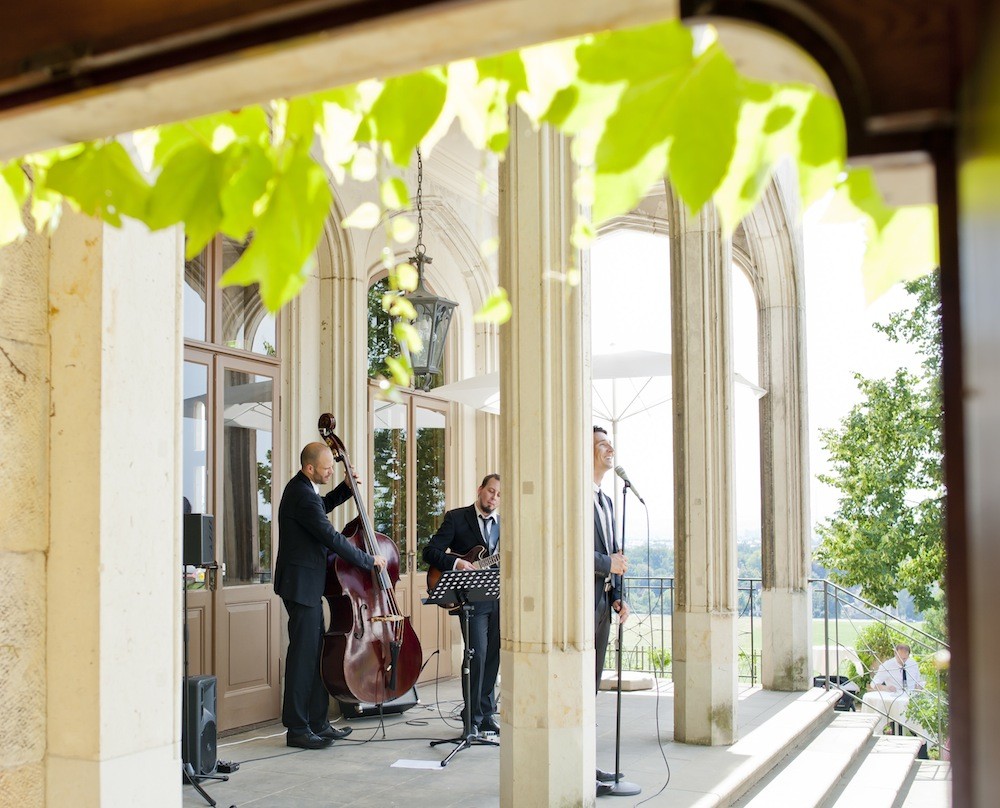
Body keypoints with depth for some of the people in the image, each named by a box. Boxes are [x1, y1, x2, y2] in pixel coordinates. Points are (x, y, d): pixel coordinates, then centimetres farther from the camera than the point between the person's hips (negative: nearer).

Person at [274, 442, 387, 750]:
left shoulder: (303, 488, 10)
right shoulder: (302, 496, -22)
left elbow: (322, 506, 33)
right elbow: (331, 538, -23)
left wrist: (345, 488, 16)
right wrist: (369, 560, -13)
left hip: (307, 584, 11)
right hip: (301, 584, -11)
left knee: (317, 652, 14)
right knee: (303, 655, -5)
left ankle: (318, 722, 21)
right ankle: (297, 729, 2)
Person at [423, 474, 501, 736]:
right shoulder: (456, 518, 1)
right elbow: (430, 552, -6)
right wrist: (455, 563, -21)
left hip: (498, 598, 5)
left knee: (493, 656, 8)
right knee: (477, 654, -11)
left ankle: (487, 714, 19)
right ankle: (473, 718, 0)